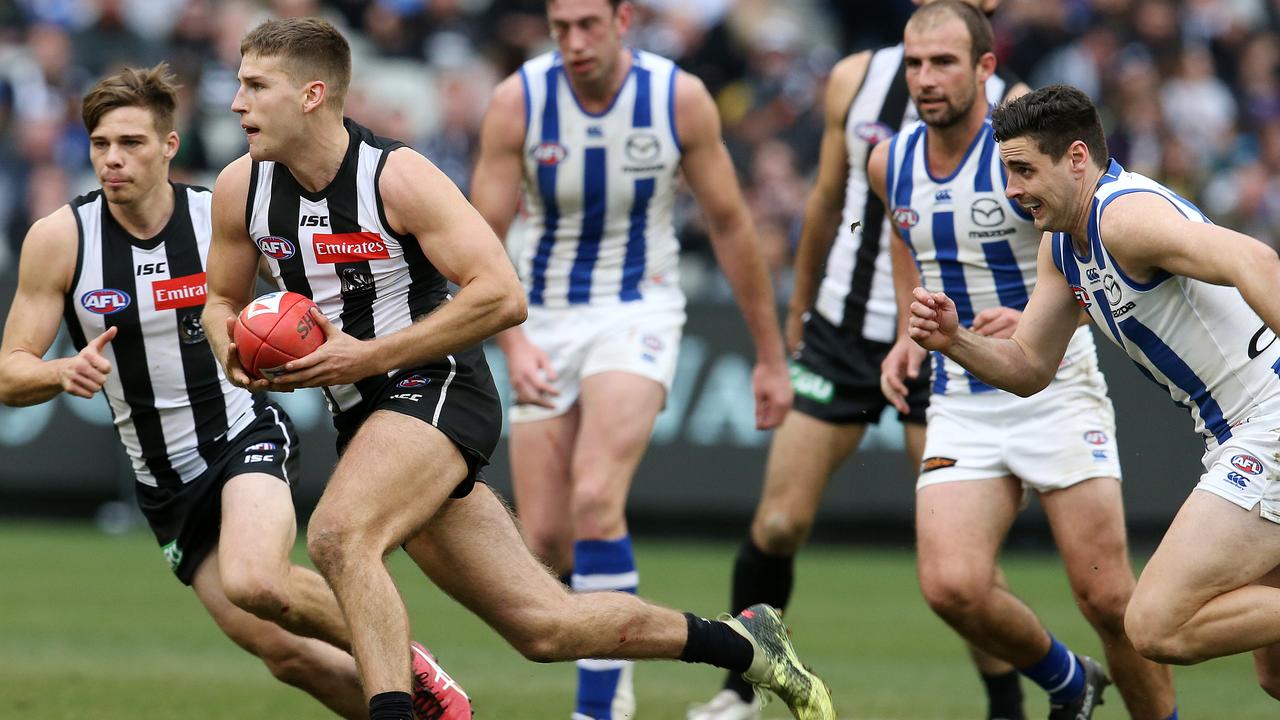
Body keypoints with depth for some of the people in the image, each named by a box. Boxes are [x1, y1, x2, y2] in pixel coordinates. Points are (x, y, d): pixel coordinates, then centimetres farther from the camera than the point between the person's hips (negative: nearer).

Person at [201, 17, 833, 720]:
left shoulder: (396, 175, -17)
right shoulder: (241, 188, 1)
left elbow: (500, 297, -20)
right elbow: (222, 299, 17)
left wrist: (367, 357, -23)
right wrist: (233, 351, -7)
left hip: (436, 388, -6)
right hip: (365, 417, 6)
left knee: (337, 537, -34)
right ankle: (743, 643, 22)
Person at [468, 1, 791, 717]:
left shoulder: (681, 98, -11)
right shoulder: (518, 100, -12)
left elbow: (731, 224, 0)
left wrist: (772, 357, 5)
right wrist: (513, 343, -27)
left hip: (639, 312, -2)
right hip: (547, 320, 2)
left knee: (594, 498, -25)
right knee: (545, 540, -1)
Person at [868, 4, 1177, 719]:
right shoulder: (891, 163, 4)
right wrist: (911, 336, 11)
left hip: (1058, 392, -4)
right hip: (961, 405, 4)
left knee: (1107, 597, -8)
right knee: (952, 586, -15)